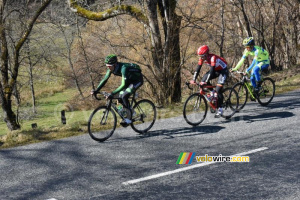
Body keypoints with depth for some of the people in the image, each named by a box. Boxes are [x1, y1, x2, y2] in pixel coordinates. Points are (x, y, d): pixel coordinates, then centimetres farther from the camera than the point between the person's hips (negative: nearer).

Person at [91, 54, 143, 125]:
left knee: (124, 96, -20)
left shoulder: (123, 68, -37)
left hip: (137, 80, -8)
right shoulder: (111, 68, -14)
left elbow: (123, 85, -42)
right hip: (130, 79, 8)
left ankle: (129, 118, -13)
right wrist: (96, 90, -17)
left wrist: (112, 94, -47)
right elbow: (105, 80, -7)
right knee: (121, 96, -1)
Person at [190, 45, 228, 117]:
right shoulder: (202, 58, -14)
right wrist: (193, 80, -25)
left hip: (223, 71, -7)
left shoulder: (212, 57, -34)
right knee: (203, 80, -12)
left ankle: (220, 109, -8)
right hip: (215, 70, 7)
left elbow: (211, 71, -40)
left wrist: (206, 82, -47)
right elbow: (198, 69, -14)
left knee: (218, 89, -18)